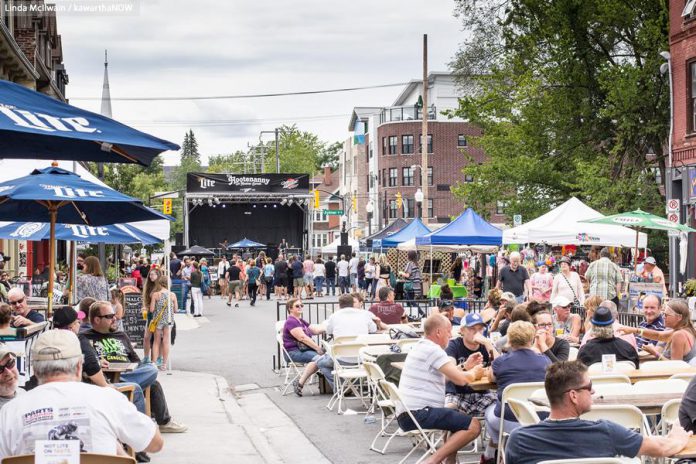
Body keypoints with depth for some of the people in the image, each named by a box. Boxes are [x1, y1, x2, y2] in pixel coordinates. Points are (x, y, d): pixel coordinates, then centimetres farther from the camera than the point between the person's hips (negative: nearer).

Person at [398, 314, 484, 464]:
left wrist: (466, 367, 17)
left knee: (458, 416, 30)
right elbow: (460, 380, -15)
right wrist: (474, 373, 5)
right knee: (473, 426, -14)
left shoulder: (421, 347, 19)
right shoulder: (433, 350, -12)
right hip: (419, 413, -11)